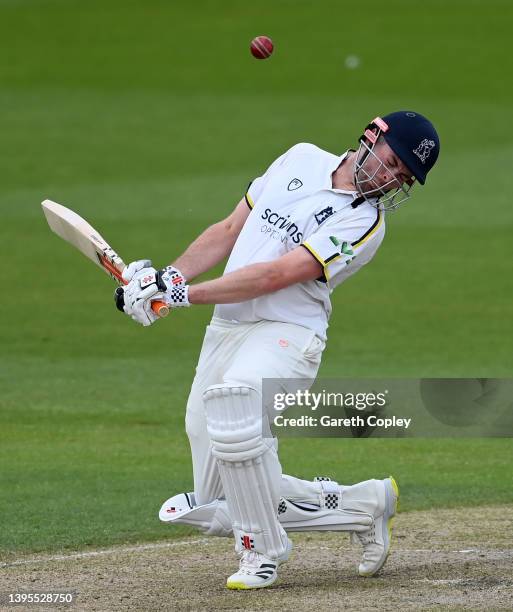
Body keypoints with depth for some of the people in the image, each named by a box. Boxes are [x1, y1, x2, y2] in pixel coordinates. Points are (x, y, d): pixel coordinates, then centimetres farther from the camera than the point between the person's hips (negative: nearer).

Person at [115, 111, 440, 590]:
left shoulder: (365, 222, -9)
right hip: (225, 330, 6)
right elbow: (230, 230, 16)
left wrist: (182, 294, -20)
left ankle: (262, 549, -21)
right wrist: (168, 276, 1)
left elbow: (276, 275, -18)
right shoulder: (302, 159, 11)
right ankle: (364, 504, 17)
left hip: (284, 334, -6)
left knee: (232, 407, -40)